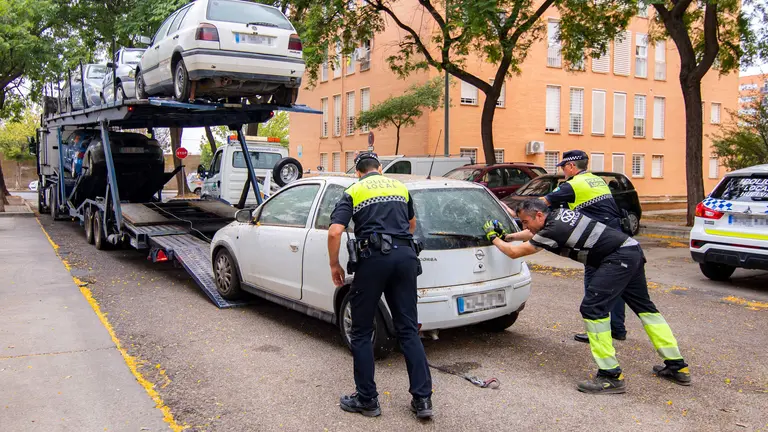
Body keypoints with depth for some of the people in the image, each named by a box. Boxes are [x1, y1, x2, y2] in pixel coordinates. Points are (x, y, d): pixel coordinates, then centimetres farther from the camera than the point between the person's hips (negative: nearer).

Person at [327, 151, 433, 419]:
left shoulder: (354, 192, 8)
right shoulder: (400, 187, 20)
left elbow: (335, 232, -6)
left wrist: (334, 265, 7)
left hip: (373, 258, -4)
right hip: (406, 256, 4)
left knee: (362, 333, 9)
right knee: (409, 330, 10)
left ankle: (367, 400, 14)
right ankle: (422, 398, 8)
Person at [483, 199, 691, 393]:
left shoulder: (553, 230, -16)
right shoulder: (557, 213, 9)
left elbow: (514, 252, -7)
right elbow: (536, 232, 31)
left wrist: (493, 237, 7)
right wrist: (506, 234, 28)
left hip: (618, 258, -11)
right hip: (632, 250, 11)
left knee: (592, 308, -12)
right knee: (644, 306, 20)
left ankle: (611, 376, -8)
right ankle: (677, 367, 29)